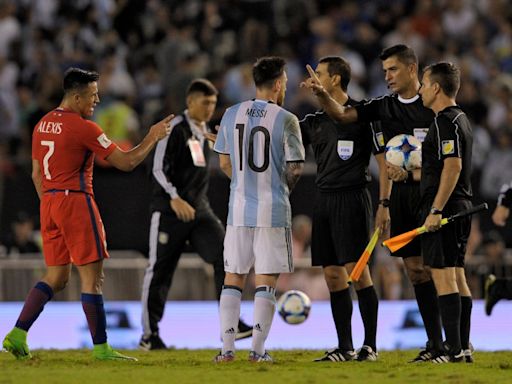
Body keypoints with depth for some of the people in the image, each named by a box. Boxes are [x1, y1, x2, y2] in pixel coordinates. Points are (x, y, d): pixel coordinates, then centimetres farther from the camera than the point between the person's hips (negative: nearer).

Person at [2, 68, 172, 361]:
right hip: (76, 202, -8)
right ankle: (101, 347, 1)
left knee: (56, 277, 13)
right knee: (92, 277, -2)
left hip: (49, 202, 8)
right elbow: (126, 162, -10)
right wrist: (153, 138, 2)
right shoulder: (83, 128, -13)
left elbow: (37, 175, 17)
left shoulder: (43, 125, 11)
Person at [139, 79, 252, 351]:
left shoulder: (205, 131, 14)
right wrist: (174, 198, -27)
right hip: (169, 211, -7)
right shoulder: (175, 129, -10)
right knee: (160, 271, 0)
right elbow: (159, 169, -15)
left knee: (225, 255, -13)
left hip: (199, 209, 7)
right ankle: (149, 335, 11)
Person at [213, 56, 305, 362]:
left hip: (239, 209, 4)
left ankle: (227, 348, 6)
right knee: (266, 281, 2)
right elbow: (296, 168, -8)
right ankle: (258, 349, 0)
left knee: (233, 279, 10)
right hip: (273, 211, -4)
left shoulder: (232, 115, 5)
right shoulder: (285, 119, -9)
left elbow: (225, 162, 11)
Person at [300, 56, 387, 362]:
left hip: (352, 198, -7)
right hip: (324, 200, 7)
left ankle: (370, 345, -5)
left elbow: (383, 159, -4)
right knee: (333, 274, 5)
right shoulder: (315, 121, 14)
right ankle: (345, 348, 9)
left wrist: (384, 205, -9)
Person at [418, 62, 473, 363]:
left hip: (444, 207, -10)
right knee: (457, 275, 12)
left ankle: (454, 349, -13)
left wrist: (436, 210, -24)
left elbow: (453, 166, -23)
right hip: (462, 205, 10)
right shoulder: (461, 119, 18)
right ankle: (463, 347, 13)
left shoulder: (445, 121, -14)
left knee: (443, 275, -10)